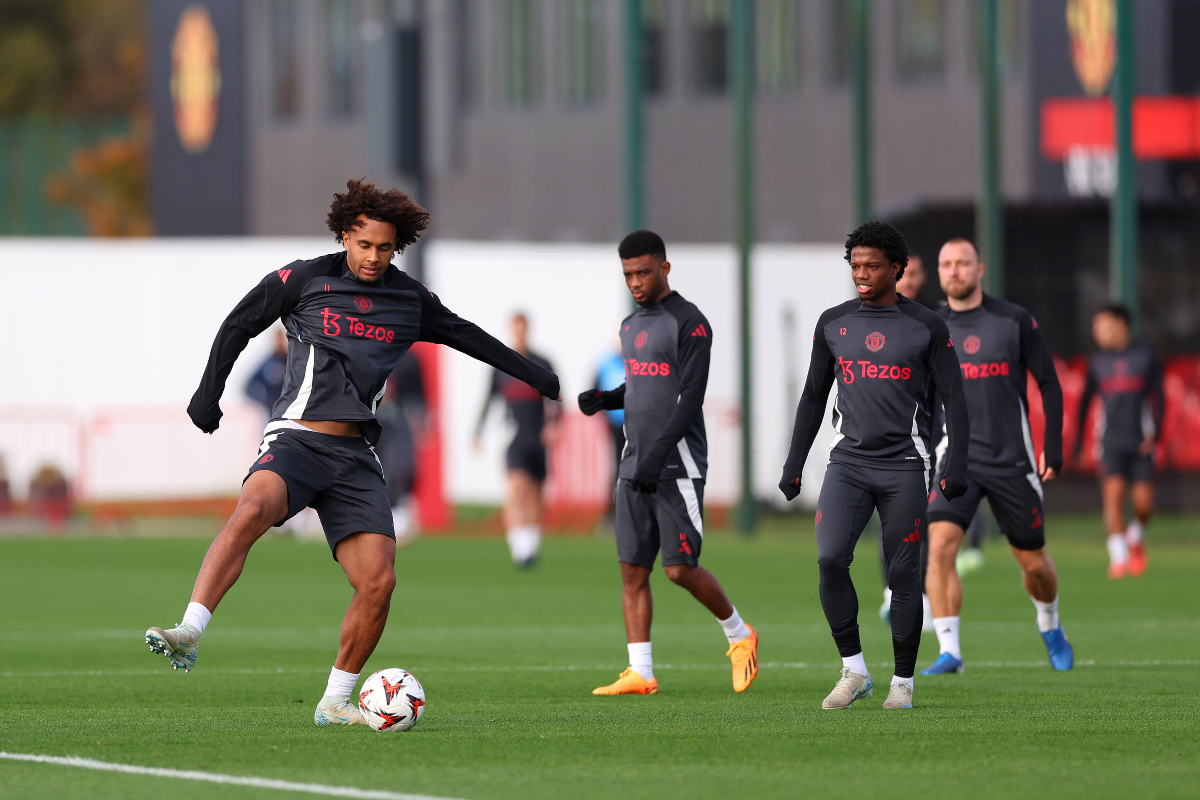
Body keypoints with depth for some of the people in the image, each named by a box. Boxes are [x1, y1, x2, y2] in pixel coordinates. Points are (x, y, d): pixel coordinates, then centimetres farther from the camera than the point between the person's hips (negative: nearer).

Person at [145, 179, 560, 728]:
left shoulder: (410, 301, 14)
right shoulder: (304, 280, 4)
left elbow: (463, 334, 30)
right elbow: (238, 326, 14)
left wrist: (531, 373, 34)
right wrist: (209, 390, 9)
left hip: (355, 456, 4)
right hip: (296, 437, -4)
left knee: (378, 582, -8)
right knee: (251, 512, -36)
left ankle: (334, 703, 8)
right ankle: (189, 633, -44)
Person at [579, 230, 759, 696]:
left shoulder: (688, 323, -9)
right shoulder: (632, 326, 17)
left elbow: (690, 398, -15)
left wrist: (657, 456, -21)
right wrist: (604, 400, 7)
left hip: (677, 465, -8)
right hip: (635, 466, 8)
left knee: (681, 568, -9)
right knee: (632, 570, 2)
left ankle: (738, 634, 14)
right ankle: (640, 674, 2)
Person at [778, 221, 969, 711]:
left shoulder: (926, 327, 1)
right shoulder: (834, 324, 10)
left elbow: (954, 400, 1)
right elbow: (813, 396, 17)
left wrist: (956, 465, -9)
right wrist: (794, 464, 13)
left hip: (904, 467, -2)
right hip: (848, 462, 2)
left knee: (903, 577, -1)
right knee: (830, 558, -16)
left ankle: (903, 683, 11)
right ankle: (853, 670, -5)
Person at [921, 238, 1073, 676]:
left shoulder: (1014, 321, -1)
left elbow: (1048, 382, 4)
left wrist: (1053, 448, -2)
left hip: (1011, 459, -1)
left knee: (1033, 562, 8)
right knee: (940, 545, -21)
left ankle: (1050, 625, 39)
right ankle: (949, 651, -20)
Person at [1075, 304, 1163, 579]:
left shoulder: (1146, 355, 2)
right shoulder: (1097, 361, 8)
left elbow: (1157, 396, 4)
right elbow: (1085, 398, 14)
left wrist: (1155, 431, -7)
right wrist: (1077, 437, 13)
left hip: (1141, 442, -1)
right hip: (1110, 441, 1)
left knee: (1144, 503, -4)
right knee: (1113, 494, -16)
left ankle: (1135, 539, 28)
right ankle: (1118, 557, -11)